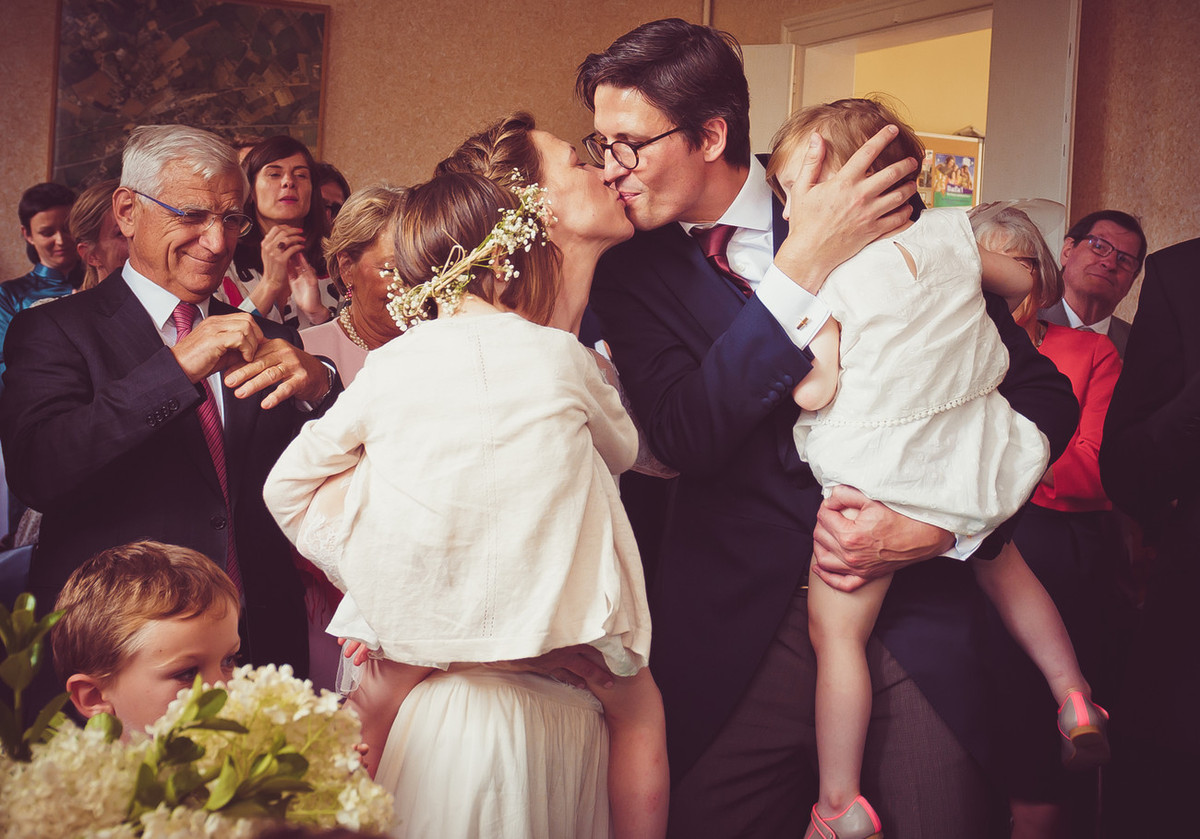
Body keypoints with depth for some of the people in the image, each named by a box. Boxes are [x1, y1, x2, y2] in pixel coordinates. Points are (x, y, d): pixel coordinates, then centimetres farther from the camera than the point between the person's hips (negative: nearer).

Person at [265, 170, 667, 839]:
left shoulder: (388, 366, -2)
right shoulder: (563, 354, -2)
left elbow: (286, 486, 6)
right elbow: (623, 450, 17)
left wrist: (362, 576, 17)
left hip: (414, 628, 1)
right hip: (555, 616, 0)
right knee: (639, 705, 24)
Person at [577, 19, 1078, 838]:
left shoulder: (879, 218, -1)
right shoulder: (634, 271, 2)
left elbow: (1041, 393, 1)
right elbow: (684, 439, -14)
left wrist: (941, 525, -13)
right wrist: (798, 274, -19)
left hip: (910, 608, 0)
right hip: (740, 633, 1)